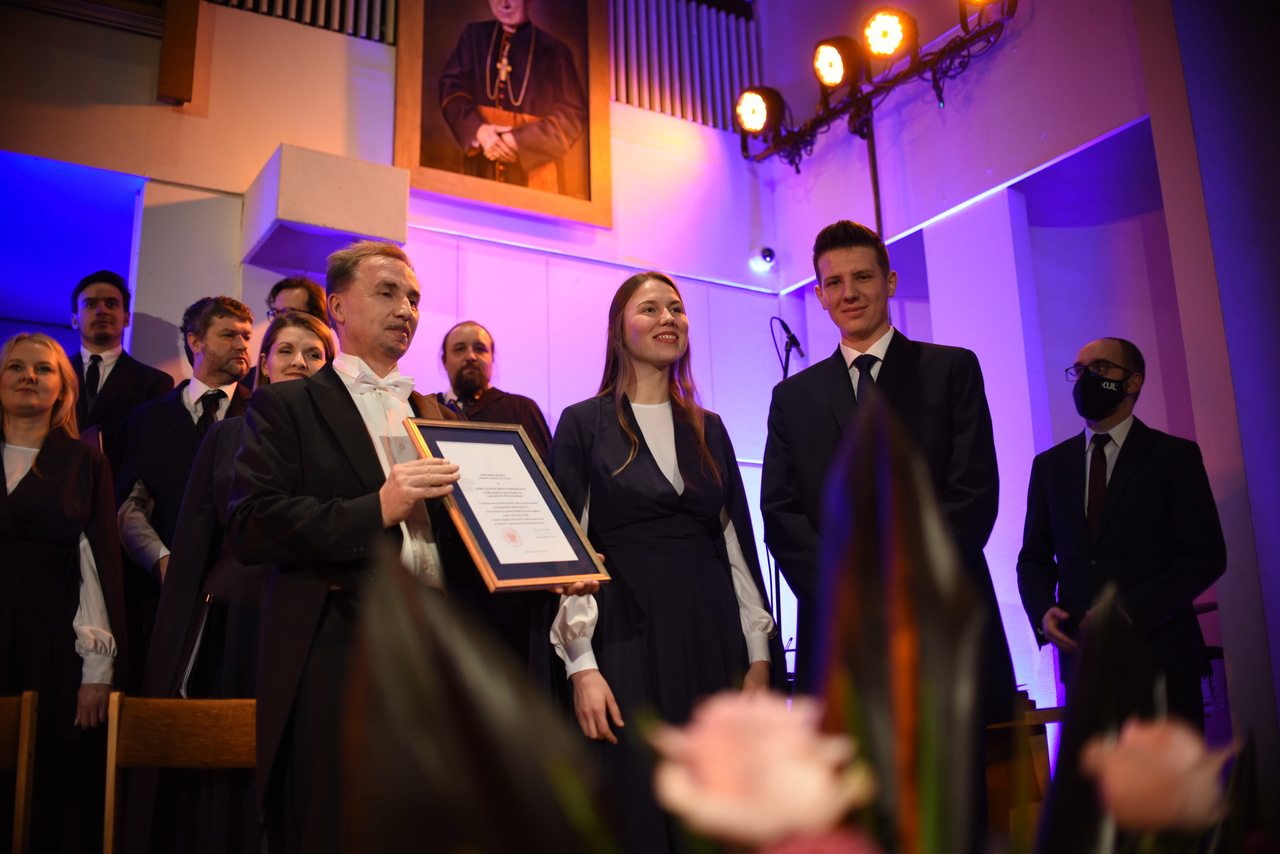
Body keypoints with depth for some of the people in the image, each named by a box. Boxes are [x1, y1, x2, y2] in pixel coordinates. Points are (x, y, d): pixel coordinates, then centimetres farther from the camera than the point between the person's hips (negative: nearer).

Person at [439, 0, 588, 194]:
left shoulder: (553, 50, 1)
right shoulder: (474, 36, 11)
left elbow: (572, 115, -5)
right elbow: (451, 86, 3)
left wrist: (519, 141, -15)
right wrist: (478, 130, -16)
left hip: (534, 169, -2)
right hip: (481, 166, 2)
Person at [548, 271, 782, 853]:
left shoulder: (708, 428, 13)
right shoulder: (582, 423, 2)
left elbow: (738, 543, 12)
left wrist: (759, 656, 5)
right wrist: (582, 666, -12)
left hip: (711, 637, 4)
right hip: (625, 635, -3)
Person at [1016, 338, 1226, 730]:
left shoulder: (1174, 455, 3)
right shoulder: (1050, 464, 13)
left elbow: (1207, 555, -4)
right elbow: (1034, 556, 14)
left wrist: (1132, 609, -16)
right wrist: (1042, 610, -7)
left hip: (1160, 656, -3)